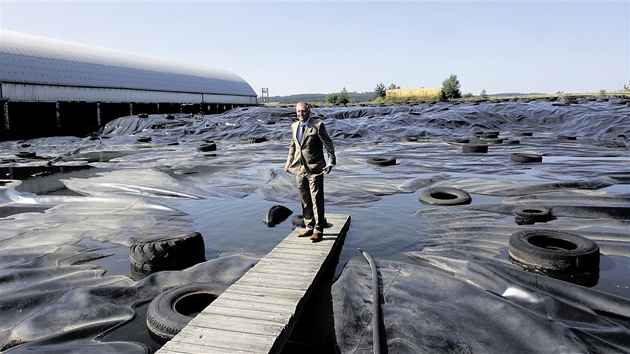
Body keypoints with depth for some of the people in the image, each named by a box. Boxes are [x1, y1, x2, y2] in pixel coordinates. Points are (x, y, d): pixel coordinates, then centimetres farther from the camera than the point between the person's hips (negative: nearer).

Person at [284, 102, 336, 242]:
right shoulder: (294, 126, 11)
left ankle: (318, 230, 8)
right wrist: (289, 162, 13)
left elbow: (328, 144, -7)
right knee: (304, 201, 13)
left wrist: (331, 162, -15)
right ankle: (309, 227, 26)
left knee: (317, 200, -2)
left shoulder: (318, 125, -8)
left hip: (314, 169, -6)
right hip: (299, 168, 6)